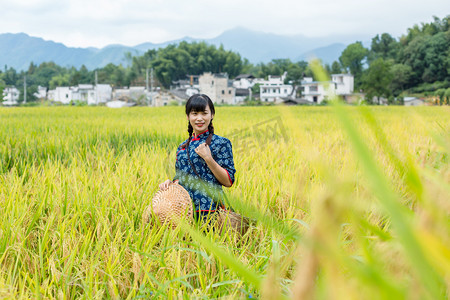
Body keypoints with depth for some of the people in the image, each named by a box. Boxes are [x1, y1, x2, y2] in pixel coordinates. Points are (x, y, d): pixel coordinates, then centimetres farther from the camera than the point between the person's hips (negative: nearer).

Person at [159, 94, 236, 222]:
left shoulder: (221, 143, -1)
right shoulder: (183, 147, 15)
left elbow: (228, 181, -6)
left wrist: (208, 158, -14)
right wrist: (170, 182, 0)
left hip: (208, 210, -5)